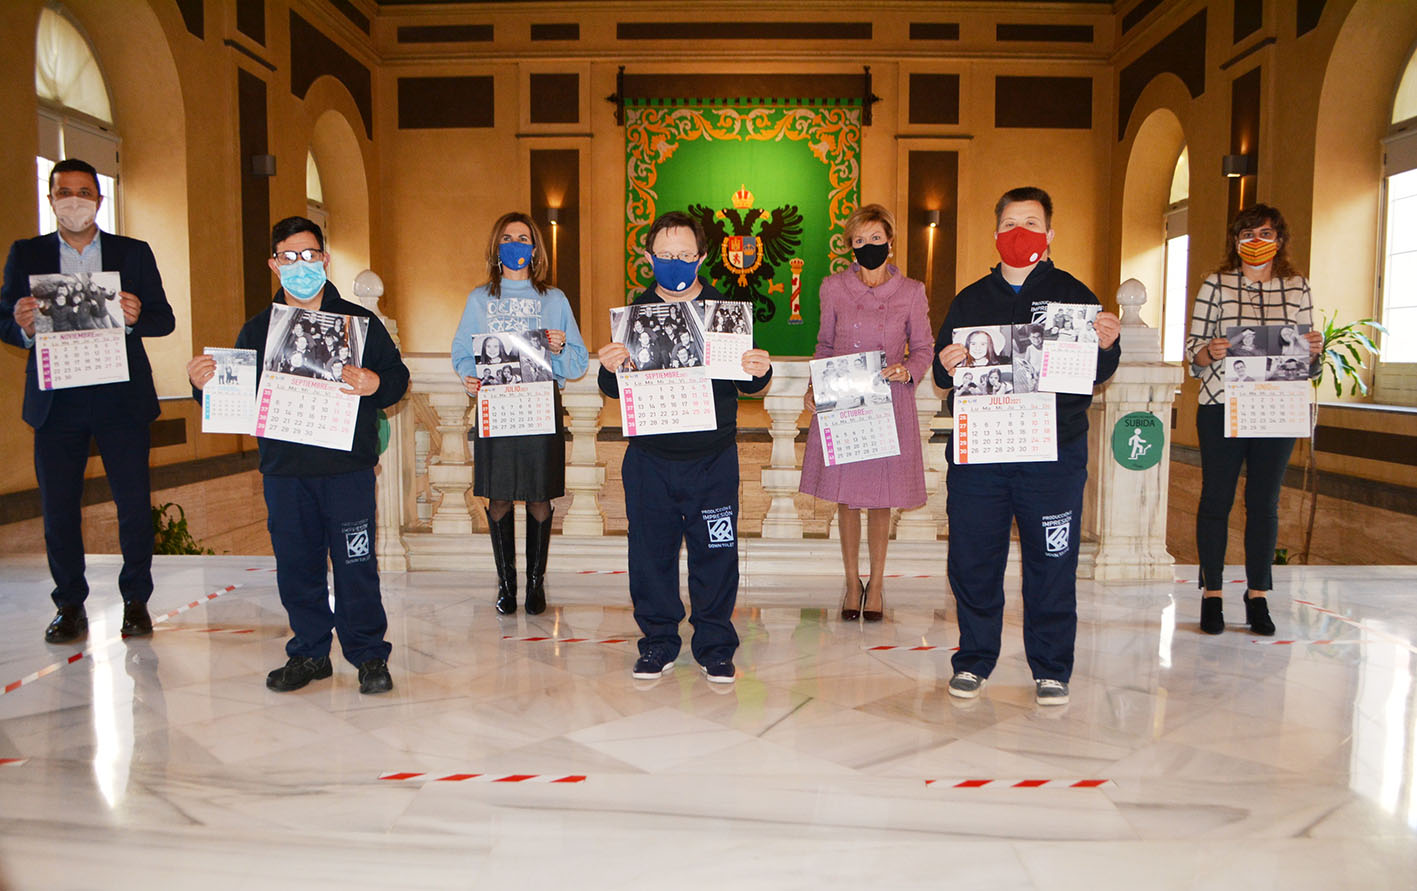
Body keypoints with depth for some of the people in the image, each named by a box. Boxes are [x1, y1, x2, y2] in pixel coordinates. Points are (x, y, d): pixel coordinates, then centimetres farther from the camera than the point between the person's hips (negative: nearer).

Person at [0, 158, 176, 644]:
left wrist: (137, 317, -17)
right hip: (55, 401, 1)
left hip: (122, 398, -1)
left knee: (135, 503, 0)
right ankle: (70, 605, 19)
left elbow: (164, 320, 5)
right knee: (58, 508, 5)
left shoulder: (134, 253, 8)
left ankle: (136, 599, 15)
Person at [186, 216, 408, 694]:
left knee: (355, 565, 0)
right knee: (296, 565, 10)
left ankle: (369, 654, 15)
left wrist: (376, 383, -18)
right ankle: (309, 653, 26)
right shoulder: (256, 330, 10)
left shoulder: (360, 321, 3)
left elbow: (398, 376, 3)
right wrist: (204, 384, -10)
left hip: (348, 469, -3)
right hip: (284, 471, 3)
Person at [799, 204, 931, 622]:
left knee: (881, 498, 6)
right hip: (840, 403, 1)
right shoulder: (833, 288, 5)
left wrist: (907, 370, -13)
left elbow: (923, 348, 8)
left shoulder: (911, 292, 2)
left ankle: (876, 583, 23)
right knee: (846, 497, 6)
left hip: (889, 403, -1)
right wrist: (814, 386, -3)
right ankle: (852, 582, 22)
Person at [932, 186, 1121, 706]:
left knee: (1052, 564, 4)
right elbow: (943, 374, 11)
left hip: (1054, 453, -1)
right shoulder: (970, 300, 13)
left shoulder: (1073, 295, 8)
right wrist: (946, 366, -11)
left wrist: (1107, 348, -17)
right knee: (972, 559, 6)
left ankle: (1050, 668, 20)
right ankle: (974, 659, 23)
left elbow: (1096, 374, 3)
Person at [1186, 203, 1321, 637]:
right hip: (1220, 406, -2)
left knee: (1264, 503, 7)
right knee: (1216, 500, 2)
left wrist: (1313, 351, -8)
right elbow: (1193, 351, 3)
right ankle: (1212, 595, 12)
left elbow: (1306, 362, 13)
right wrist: (1210, 351, -18)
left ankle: (1258, 596, 17)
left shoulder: (1297, 287, 11)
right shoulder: (1216, 284, 4)